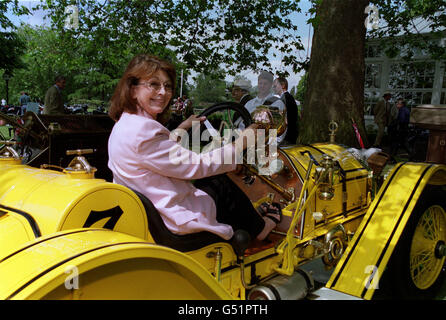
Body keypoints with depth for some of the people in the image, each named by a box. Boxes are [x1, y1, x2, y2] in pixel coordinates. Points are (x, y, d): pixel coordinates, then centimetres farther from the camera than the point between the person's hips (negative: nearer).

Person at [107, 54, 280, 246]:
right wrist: (239, 145, -13)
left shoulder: (125, 123, 5)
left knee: (218, 180, 20)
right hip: (174, 221, -9)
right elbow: (196, 166, -24)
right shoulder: (143, 131, -28)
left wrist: (180, 129, 24)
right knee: (223, 185, 13)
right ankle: (258, 228, 37)